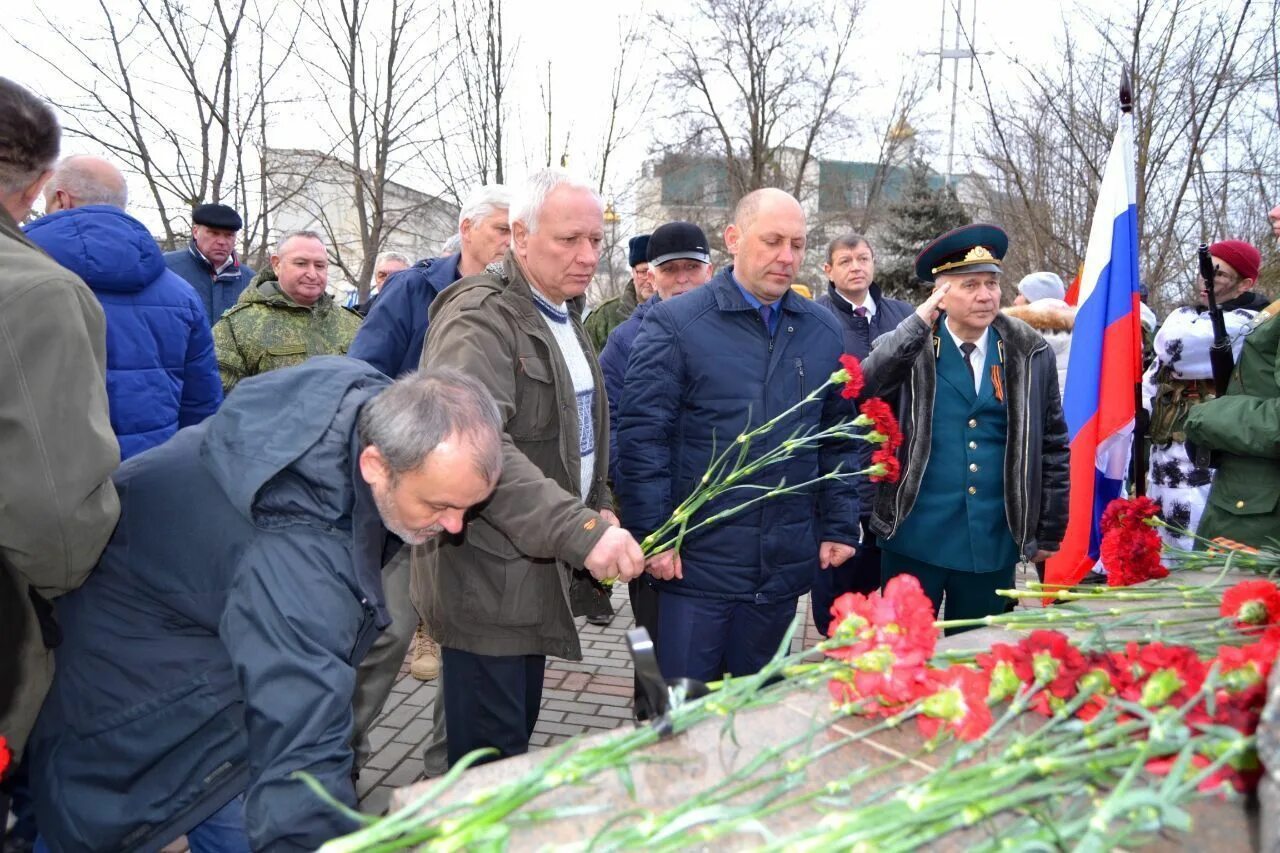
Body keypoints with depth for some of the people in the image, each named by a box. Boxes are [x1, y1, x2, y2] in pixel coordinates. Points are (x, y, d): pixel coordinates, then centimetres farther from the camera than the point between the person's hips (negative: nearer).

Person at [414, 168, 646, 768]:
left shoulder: (565, 318, 15)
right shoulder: (478, 319, -16)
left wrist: (601, 510, 12)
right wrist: (581, 531, -37)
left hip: (540, 570, 9)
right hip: (487, 577, -9)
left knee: (520, 736, 21)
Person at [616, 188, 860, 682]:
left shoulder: (823, 330, 7)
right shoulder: (675, 323, -8)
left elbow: (839, 435, 12)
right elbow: (642, 435, -10)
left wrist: (841, 526, 8)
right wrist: (651, 536, -12)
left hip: (785, 565, 4)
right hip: (696, 562, -4)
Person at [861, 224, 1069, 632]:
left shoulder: (1030, 354, 2)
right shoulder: (908, 347, -3)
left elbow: (1053, 446, 6)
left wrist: (1049, 532, 7)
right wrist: (918, 323, -21)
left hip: (993, 543, 2)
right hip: (916, 538, -2)